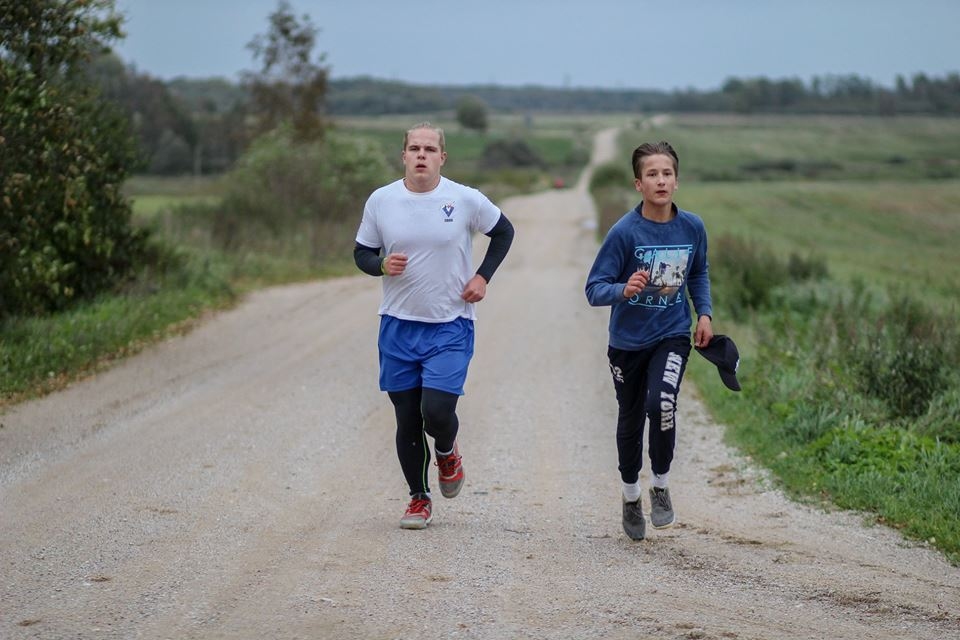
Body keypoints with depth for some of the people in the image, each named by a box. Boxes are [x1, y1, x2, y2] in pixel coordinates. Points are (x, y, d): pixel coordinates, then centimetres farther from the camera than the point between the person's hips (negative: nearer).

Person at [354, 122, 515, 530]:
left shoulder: (466, 200, -6)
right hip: (398, 326, 2)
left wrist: (483, 277, 1)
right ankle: (418, 498, 24)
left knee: (437, 412, -14)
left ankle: (446, 452, 22)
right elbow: (362, 253, 9)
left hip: (450, 327, -2)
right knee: (407, 419, 6)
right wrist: (382, 265, -13)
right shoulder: (381, 201, -1)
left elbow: (504, 232, 11)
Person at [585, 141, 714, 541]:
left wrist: (705, 314, 3)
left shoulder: (692, 227, -5)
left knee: (661, 403, -25)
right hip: (628, 340, -1)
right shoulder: (625, 231, -16)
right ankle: (631, 497, 36)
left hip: (672, 335, 1)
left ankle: (661, 485, -2)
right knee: (630, 421, 12)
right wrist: (624, 290, -35)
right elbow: (594, 289, -16)